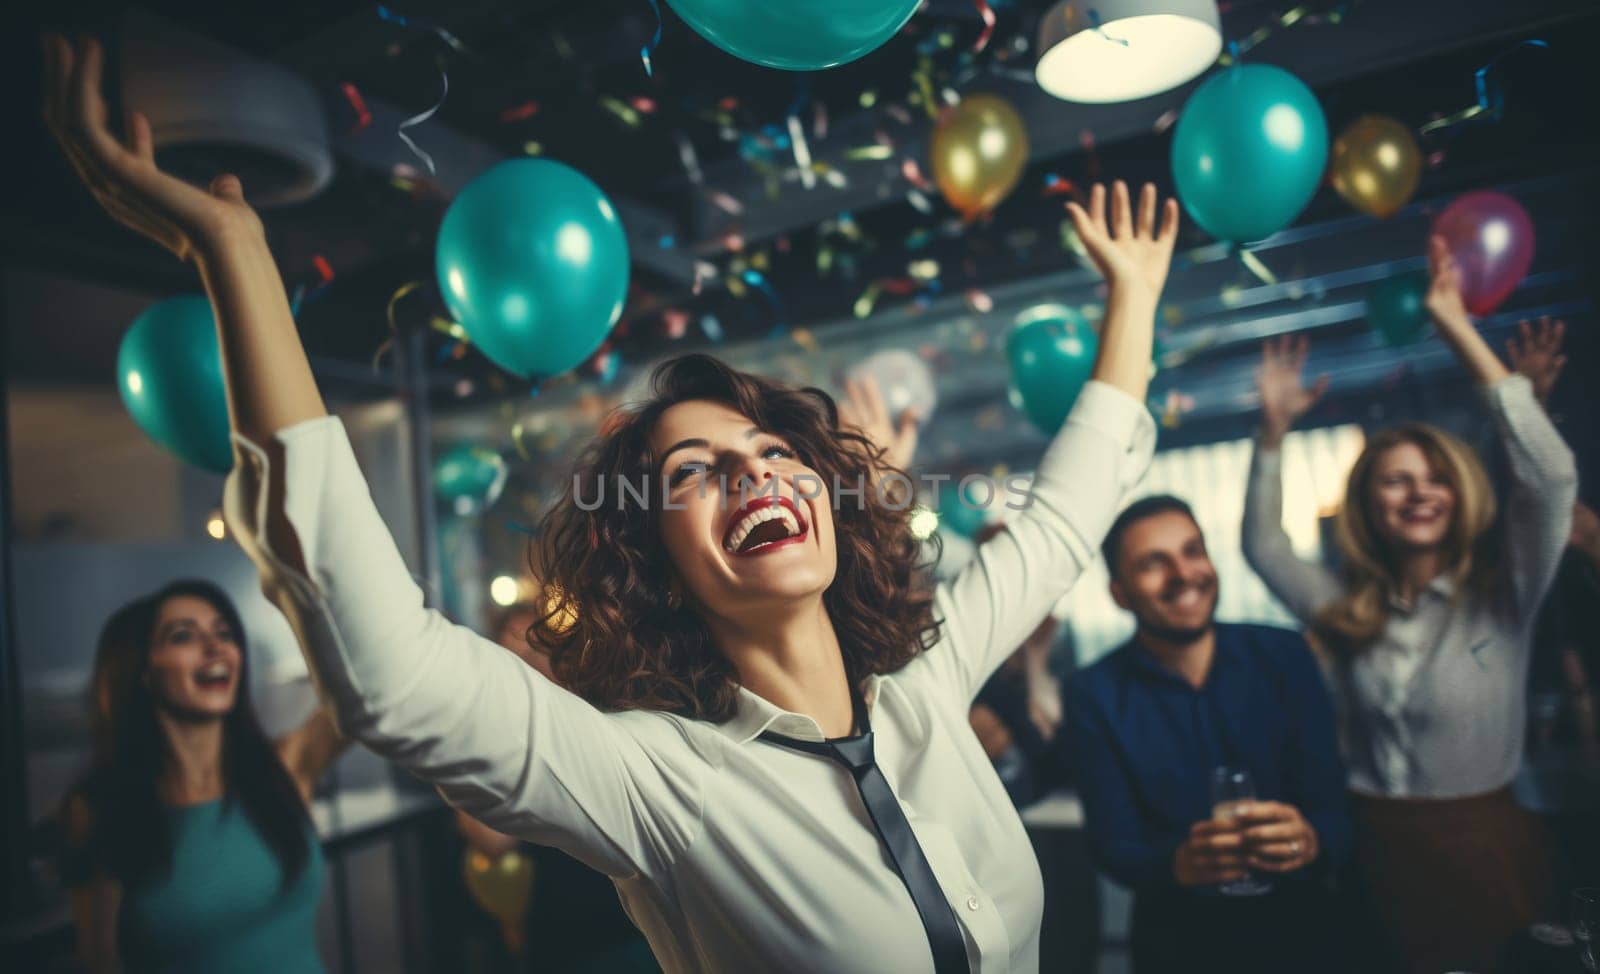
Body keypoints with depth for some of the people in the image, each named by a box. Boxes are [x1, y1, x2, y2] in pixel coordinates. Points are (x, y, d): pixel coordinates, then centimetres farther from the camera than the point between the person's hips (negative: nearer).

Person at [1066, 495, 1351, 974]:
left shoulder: (1284, 655, -9)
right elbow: (1113, 845, -14)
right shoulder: (1095, 696, -14)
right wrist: (1180, 864, -34)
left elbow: (1335, 805, -10)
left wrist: (1310, 840, -33)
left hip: (1299, 930, 2)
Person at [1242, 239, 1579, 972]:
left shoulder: (1503, 595, -7)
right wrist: (1273, 429, 0)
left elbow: (1550, 477, -20)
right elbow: (1262, 544, 10)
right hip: (1377, 849, 3)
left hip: (1483, 849, -2)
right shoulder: (1348, 610, 3)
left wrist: (1457, 329, -22)